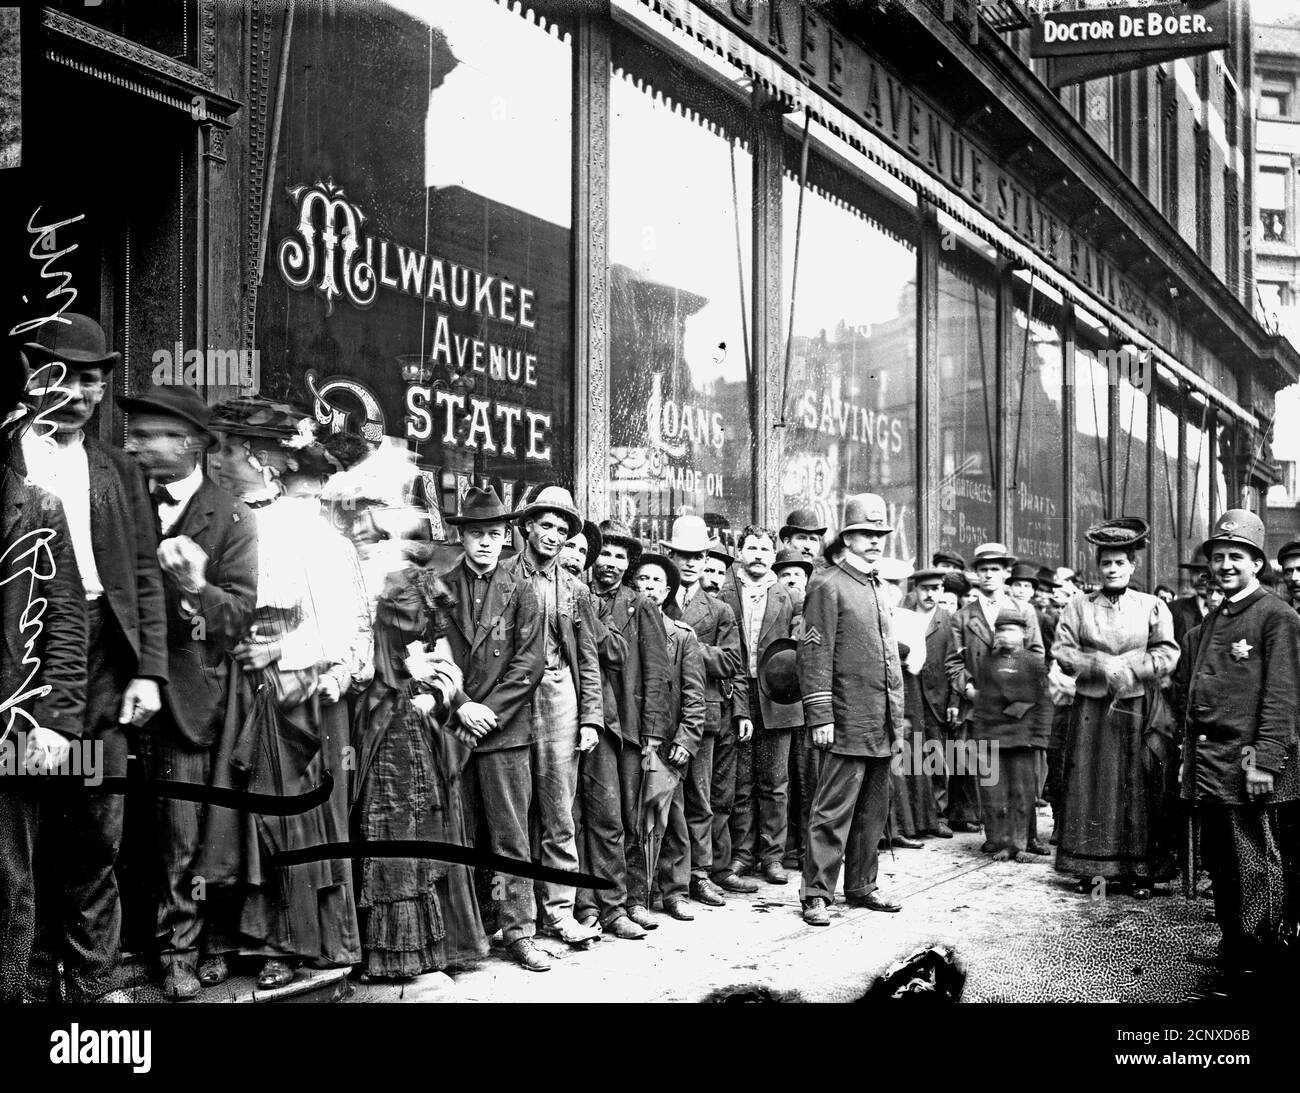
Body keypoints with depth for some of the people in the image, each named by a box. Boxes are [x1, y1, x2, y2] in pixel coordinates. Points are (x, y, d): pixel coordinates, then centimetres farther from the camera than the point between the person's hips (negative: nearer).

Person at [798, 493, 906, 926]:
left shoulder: (876, 587, 18)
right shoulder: (828, 585, -7)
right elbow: (815, 654, -13)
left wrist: (896, 718, 20)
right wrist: (820, 716, -18)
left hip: (882, 726, 8)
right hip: (849, 723, -8)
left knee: (873, 812, 14)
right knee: (834, 811, -5)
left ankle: (861, 887, 24)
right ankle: (817, 894, 1)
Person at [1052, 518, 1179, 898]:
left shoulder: (1153, 607, 6)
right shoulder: (1079, 607, 6)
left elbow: (1168, 655, -1)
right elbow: (1062, 652, -1)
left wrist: (1127, 668, -14)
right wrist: (1101, 666, -14)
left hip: (1139, 709, 0)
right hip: (1092, 710, 1)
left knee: (1139, 790, 1)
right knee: (1091, 785, 2)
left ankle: (1142, 871, 7)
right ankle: (1091, 866, 10)